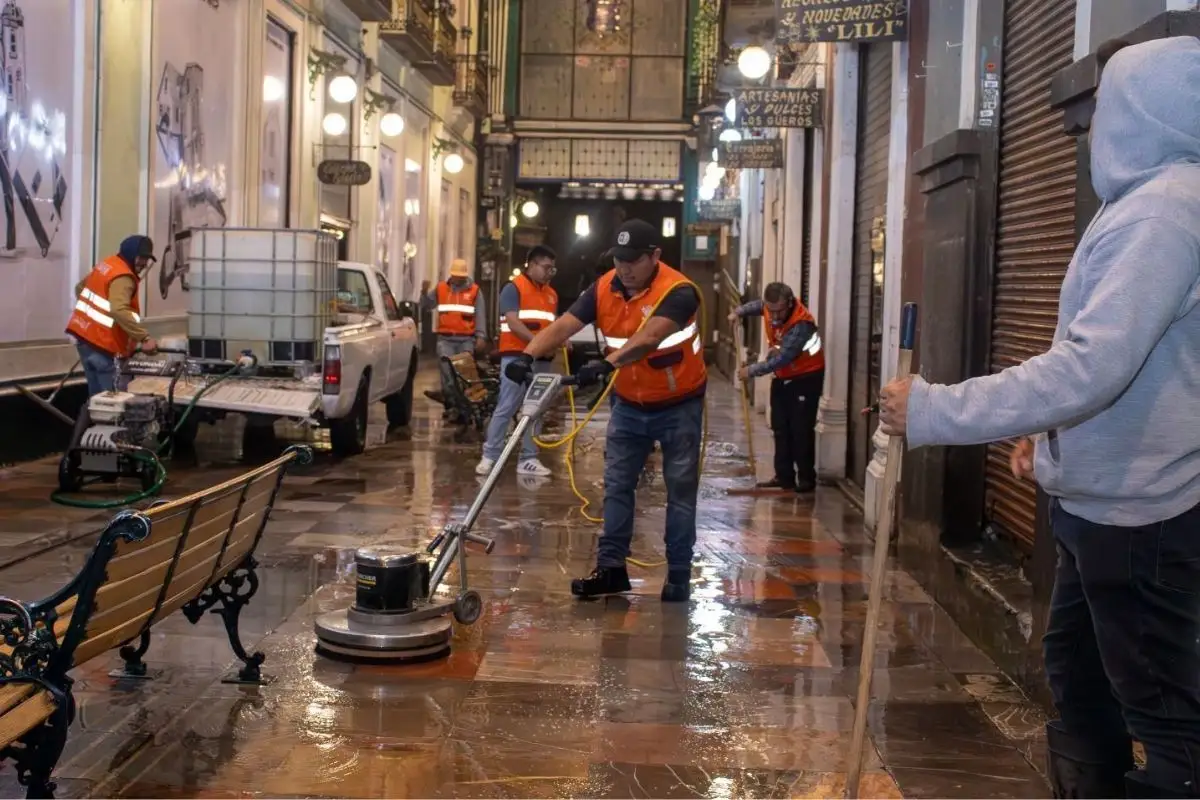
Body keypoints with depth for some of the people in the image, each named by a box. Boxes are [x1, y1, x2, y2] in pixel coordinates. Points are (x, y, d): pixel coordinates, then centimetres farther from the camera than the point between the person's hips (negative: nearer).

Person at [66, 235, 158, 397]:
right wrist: (144, 337, -36)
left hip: (83, 335, 10)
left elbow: (80, 288, 27)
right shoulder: (123, 277, -18)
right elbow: (119, 311, -33)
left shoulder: (106, 264, 13)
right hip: (101, 344, -10)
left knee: (97, 395, 14)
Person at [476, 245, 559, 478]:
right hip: (517, 357, -7)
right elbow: (513, 322, -14)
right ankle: (490, 456, -1)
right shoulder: (514, 288, -3)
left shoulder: (551, 294, 19)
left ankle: (528, 459, 12)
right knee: (506, 408, -7)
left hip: (542, 360, 7)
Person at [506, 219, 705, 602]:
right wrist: (527, 356, -35)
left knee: (680, 492, 3)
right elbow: (562, 326, -18)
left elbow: (649, 338, -42)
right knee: (616, 486, 5)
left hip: (679, 406, -5)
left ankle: (679, 575, 11)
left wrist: (607, 363, -57)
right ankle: (611, 567, 11)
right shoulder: (603, 289, -9)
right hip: (629, 405, 5)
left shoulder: (678, 292, -26)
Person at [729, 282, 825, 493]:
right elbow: (756, 305, 20)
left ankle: (806, 479, -2)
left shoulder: (801, 325, -31)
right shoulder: (772, 307, -8)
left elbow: (781, 359, -33)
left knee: (801, 430, -9)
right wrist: (738, 312, 4)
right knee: (781, 429, 8)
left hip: (805, 378, -8)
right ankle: (784, 477, 13)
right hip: (782, 378, 8)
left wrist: (752, 370, -28)